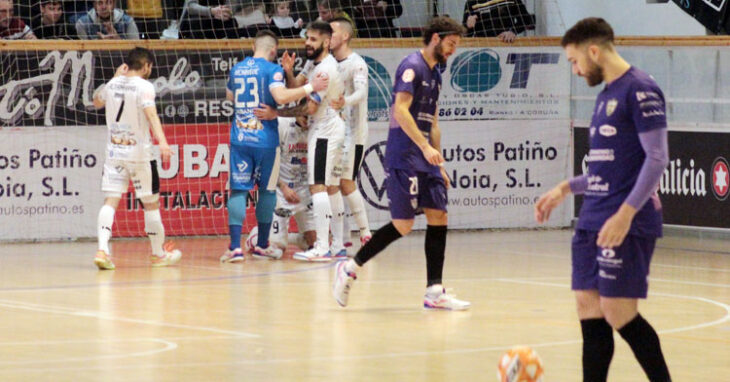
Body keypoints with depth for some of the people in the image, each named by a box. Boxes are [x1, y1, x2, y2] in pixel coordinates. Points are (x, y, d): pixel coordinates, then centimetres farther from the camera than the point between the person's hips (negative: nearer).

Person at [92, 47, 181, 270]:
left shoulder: (113, 84, 7)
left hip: (114, 151, 4)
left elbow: (97, 103, 27)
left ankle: (102, 250, -22)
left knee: (110, 201, -3)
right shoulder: (144, 86, -10)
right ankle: (159, 254, 20)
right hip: (139, 152, -4)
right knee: (151, 203, 9)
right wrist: (162, 141, -37)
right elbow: (151, 113, -27)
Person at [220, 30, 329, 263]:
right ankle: (262, 246, 16)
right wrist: (310, 87, -14)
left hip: (239, 138, 4)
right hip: (265, 139, -4)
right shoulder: (271, 69, -6)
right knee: (267, 190, 11)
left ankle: (235, 247, -11)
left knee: (238, 190, 0)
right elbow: (281, 96, -21)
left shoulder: (237, 69, 12)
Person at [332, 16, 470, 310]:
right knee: (403, 225, -10)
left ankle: (434, 293, 2)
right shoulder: (412, 66, -10)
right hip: (404, 158, -9)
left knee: (439, 217, 1)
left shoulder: (434, 74, 19)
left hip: (425, 159, 9)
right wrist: (426, 147, -26)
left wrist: (439, 165, 22)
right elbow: (401, 110, -20)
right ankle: (350, 268, 3)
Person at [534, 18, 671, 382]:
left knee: (619, 314, -11)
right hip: (592, 223, 9)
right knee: (589, 310, 5)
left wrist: (626, 213, -23)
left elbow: (657, 158, -16)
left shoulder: (640, 90, -10)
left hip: (626, 226, -9)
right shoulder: (605, 95, 18)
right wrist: (566, 189, 22)